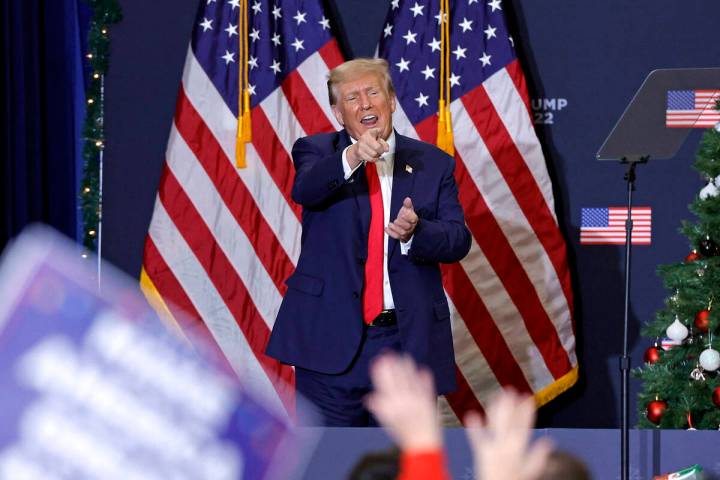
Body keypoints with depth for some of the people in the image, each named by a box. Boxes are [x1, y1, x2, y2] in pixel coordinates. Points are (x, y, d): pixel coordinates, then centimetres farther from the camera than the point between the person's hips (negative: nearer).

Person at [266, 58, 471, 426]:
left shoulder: (433, 164, 9)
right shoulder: (318, 152, 5)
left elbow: (458, 240, 1)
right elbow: (304, 189, -19)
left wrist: (415, 233, -21)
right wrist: (351, 158, -38)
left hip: (408, 339, 2)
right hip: (332, 340, -2)